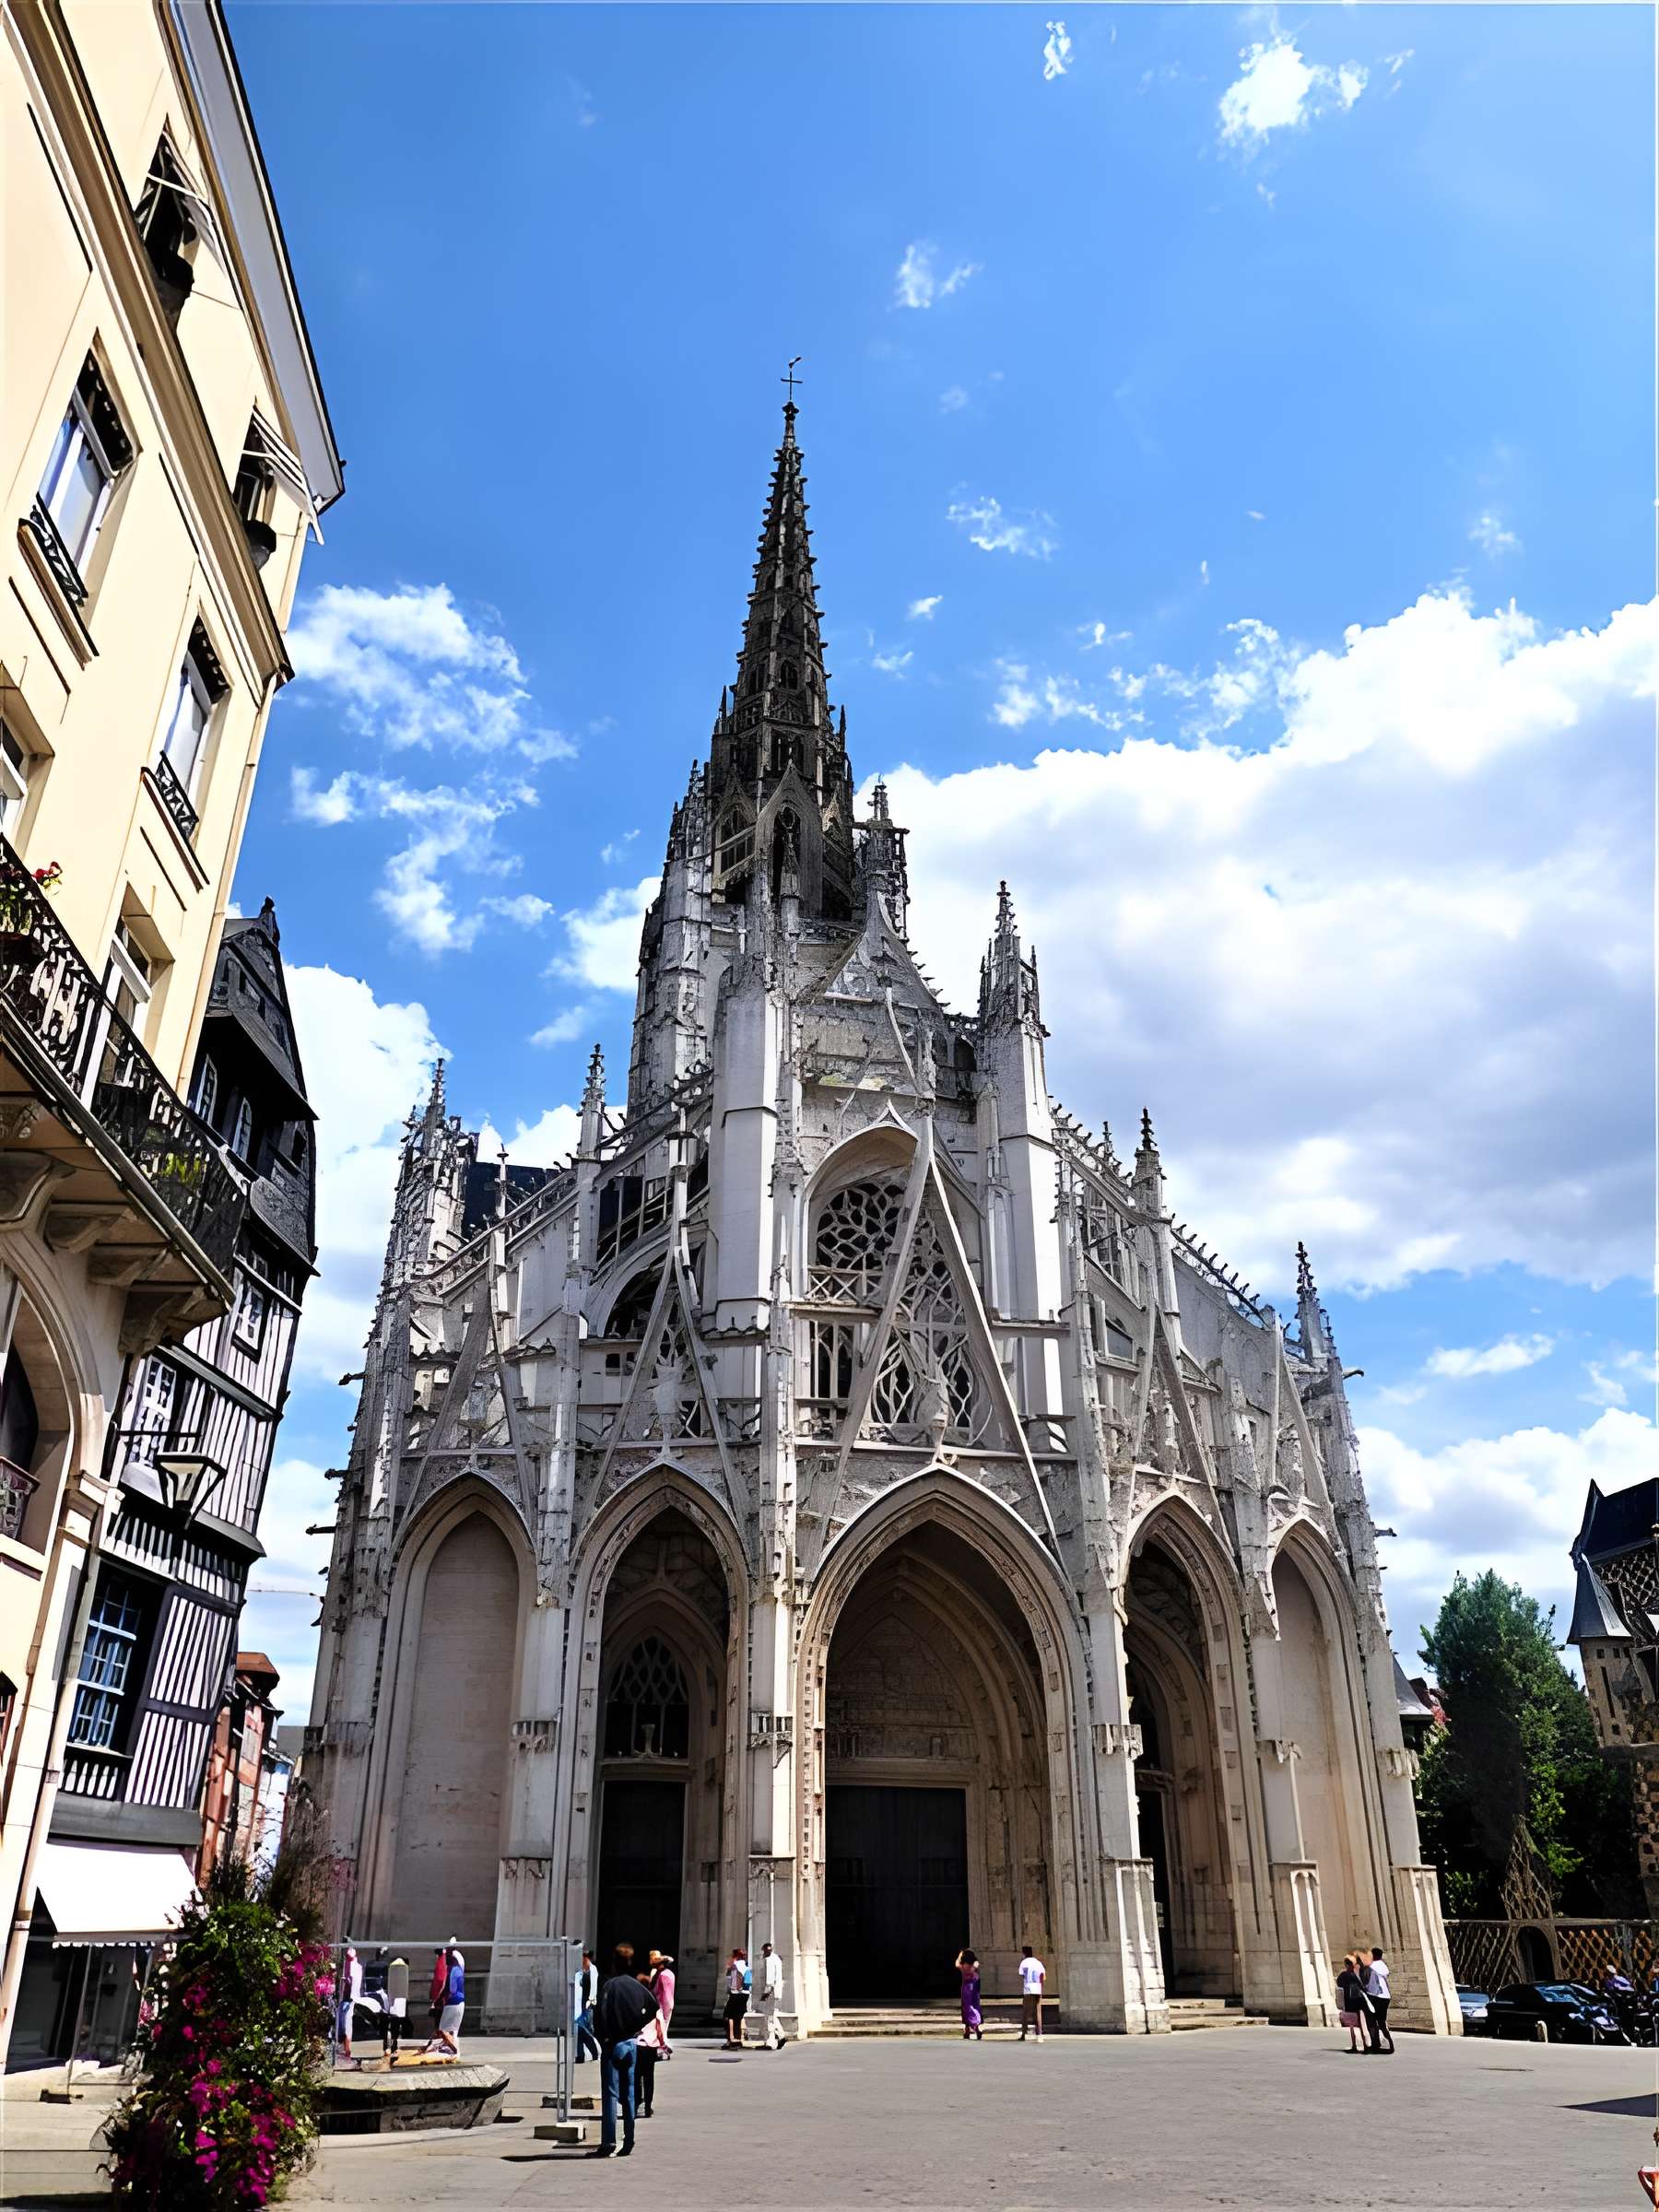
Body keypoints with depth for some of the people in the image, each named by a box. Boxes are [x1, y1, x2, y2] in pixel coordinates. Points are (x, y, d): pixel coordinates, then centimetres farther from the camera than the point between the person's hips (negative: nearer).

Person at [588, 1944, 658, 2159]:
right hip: (631, 2044, 5)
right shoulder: (638, 1987, 5)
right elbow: (654, 2008, 2)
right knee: (629, 2095, 11)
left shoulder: (610, 1985, -12)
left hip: (612, 2045, -5)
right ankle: (628, 2144, 13)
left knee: (610, 2094, -2)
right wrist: (636, 2028, 7)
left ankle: (608, 2143, -5)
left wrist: (602, 2039, -6)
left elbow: (600, 2014, -18)